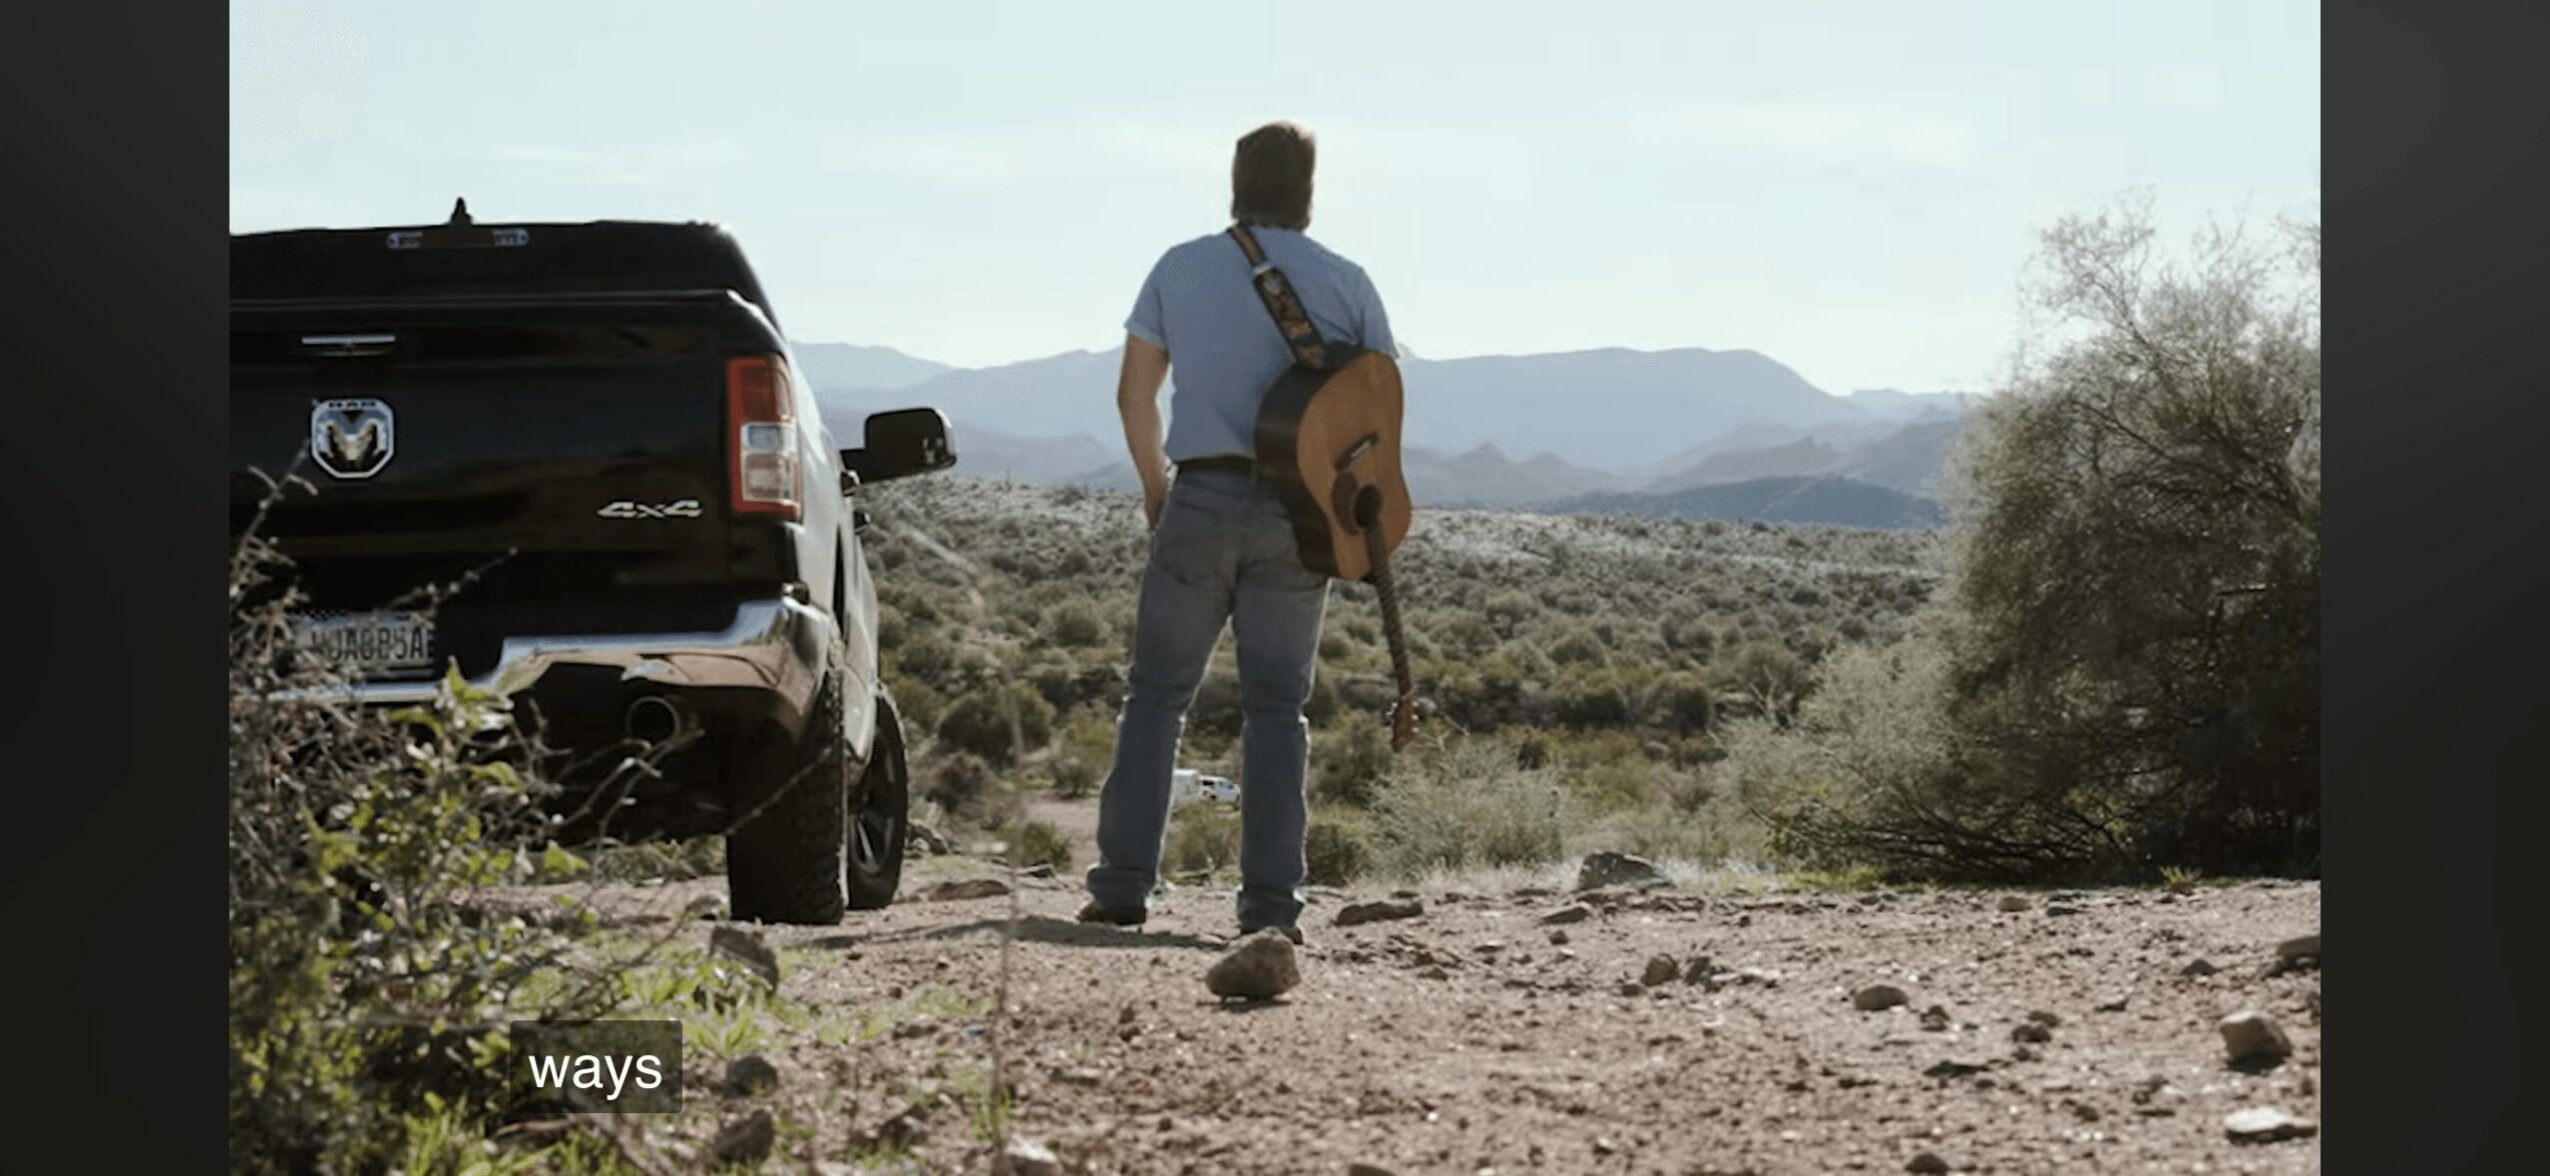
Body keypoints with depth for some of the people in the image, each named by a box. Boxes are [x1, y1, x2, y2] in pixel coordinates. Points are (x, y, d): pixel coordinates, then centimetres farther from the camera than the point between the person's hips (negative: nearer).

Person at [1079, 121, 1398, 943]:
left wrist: (1154, 482, 21)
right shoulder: (1346, 283, 3)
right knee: (1276, 706, 5)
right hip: (1301, 511, 0)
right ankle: (1271, 903, 1)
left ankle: (1122, 887, 1)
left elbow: (1134, 391, 7)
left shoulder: (1181, 267, 5)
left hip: (1202, 497, 0)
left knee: (1158, 692, 7)